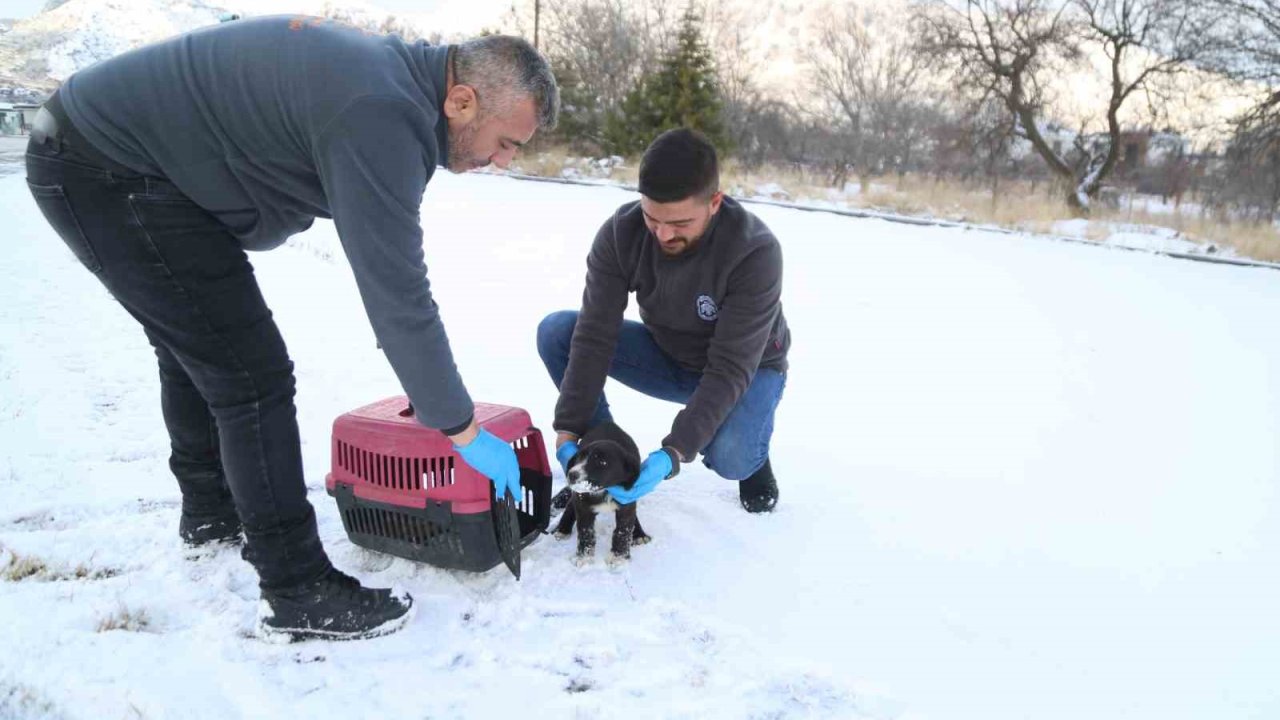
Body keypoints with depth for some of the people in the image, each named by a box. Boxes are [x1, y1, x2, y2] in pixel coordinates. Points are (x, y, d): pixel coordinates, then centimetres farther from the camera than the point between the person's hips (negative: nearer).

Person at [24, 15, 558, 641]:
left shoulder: (396, 74, 5)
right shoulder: (381, 119, -27)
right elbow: (395, 290, -28)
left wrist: (423, 378, 15)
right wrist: (462, 429, -18)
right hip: (112, 176, -11)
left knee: (197, 352, 23)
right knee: (254, 376, -11)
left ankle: (211, 514, 43)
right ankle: (297, 594, -2)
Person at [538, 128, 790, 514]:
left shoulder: (755, 252, -33)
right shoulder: (621, 232, -23)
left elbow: (731, 369, -34)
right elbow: (595, 335, -23)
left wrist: (674, 453, -43)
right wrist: (569, 428, -30)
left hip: (748, 368, -3)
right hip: (667, 356, 4)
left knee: (730, 459, -35)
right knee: (555, 331, -17)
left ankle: (750, 451, 4)